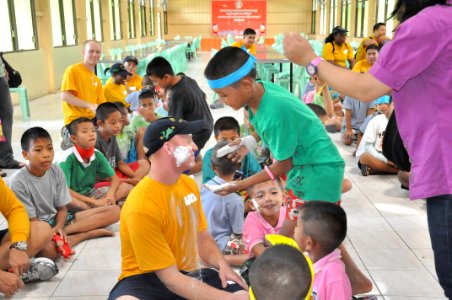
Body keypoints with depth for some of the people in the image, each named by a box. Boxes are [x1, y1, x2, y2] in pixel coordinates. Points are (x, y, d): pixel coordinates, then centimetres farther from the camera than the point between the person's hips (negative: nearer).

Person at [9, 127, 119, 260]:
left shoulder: (56, 171, -4)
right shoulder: (18, 182, -17)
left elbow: (62, 208, 0)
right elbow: (31, 220, -13)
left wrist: (59, 227, -21)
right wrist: (49, 236, -30)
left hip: (57, 219, 6)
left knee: (114, 211, -7)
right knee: (48, 248, -44)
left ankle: (63, 232, -17)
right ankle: (89, 233, -20)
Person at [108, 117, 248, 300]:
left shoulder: (189, 184, 3)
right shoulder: (141, 207, -22)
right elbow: (170, 278, -22)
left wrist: (221, 264, -8)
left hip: (188, 275, 6)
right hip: (147, 280, -6)